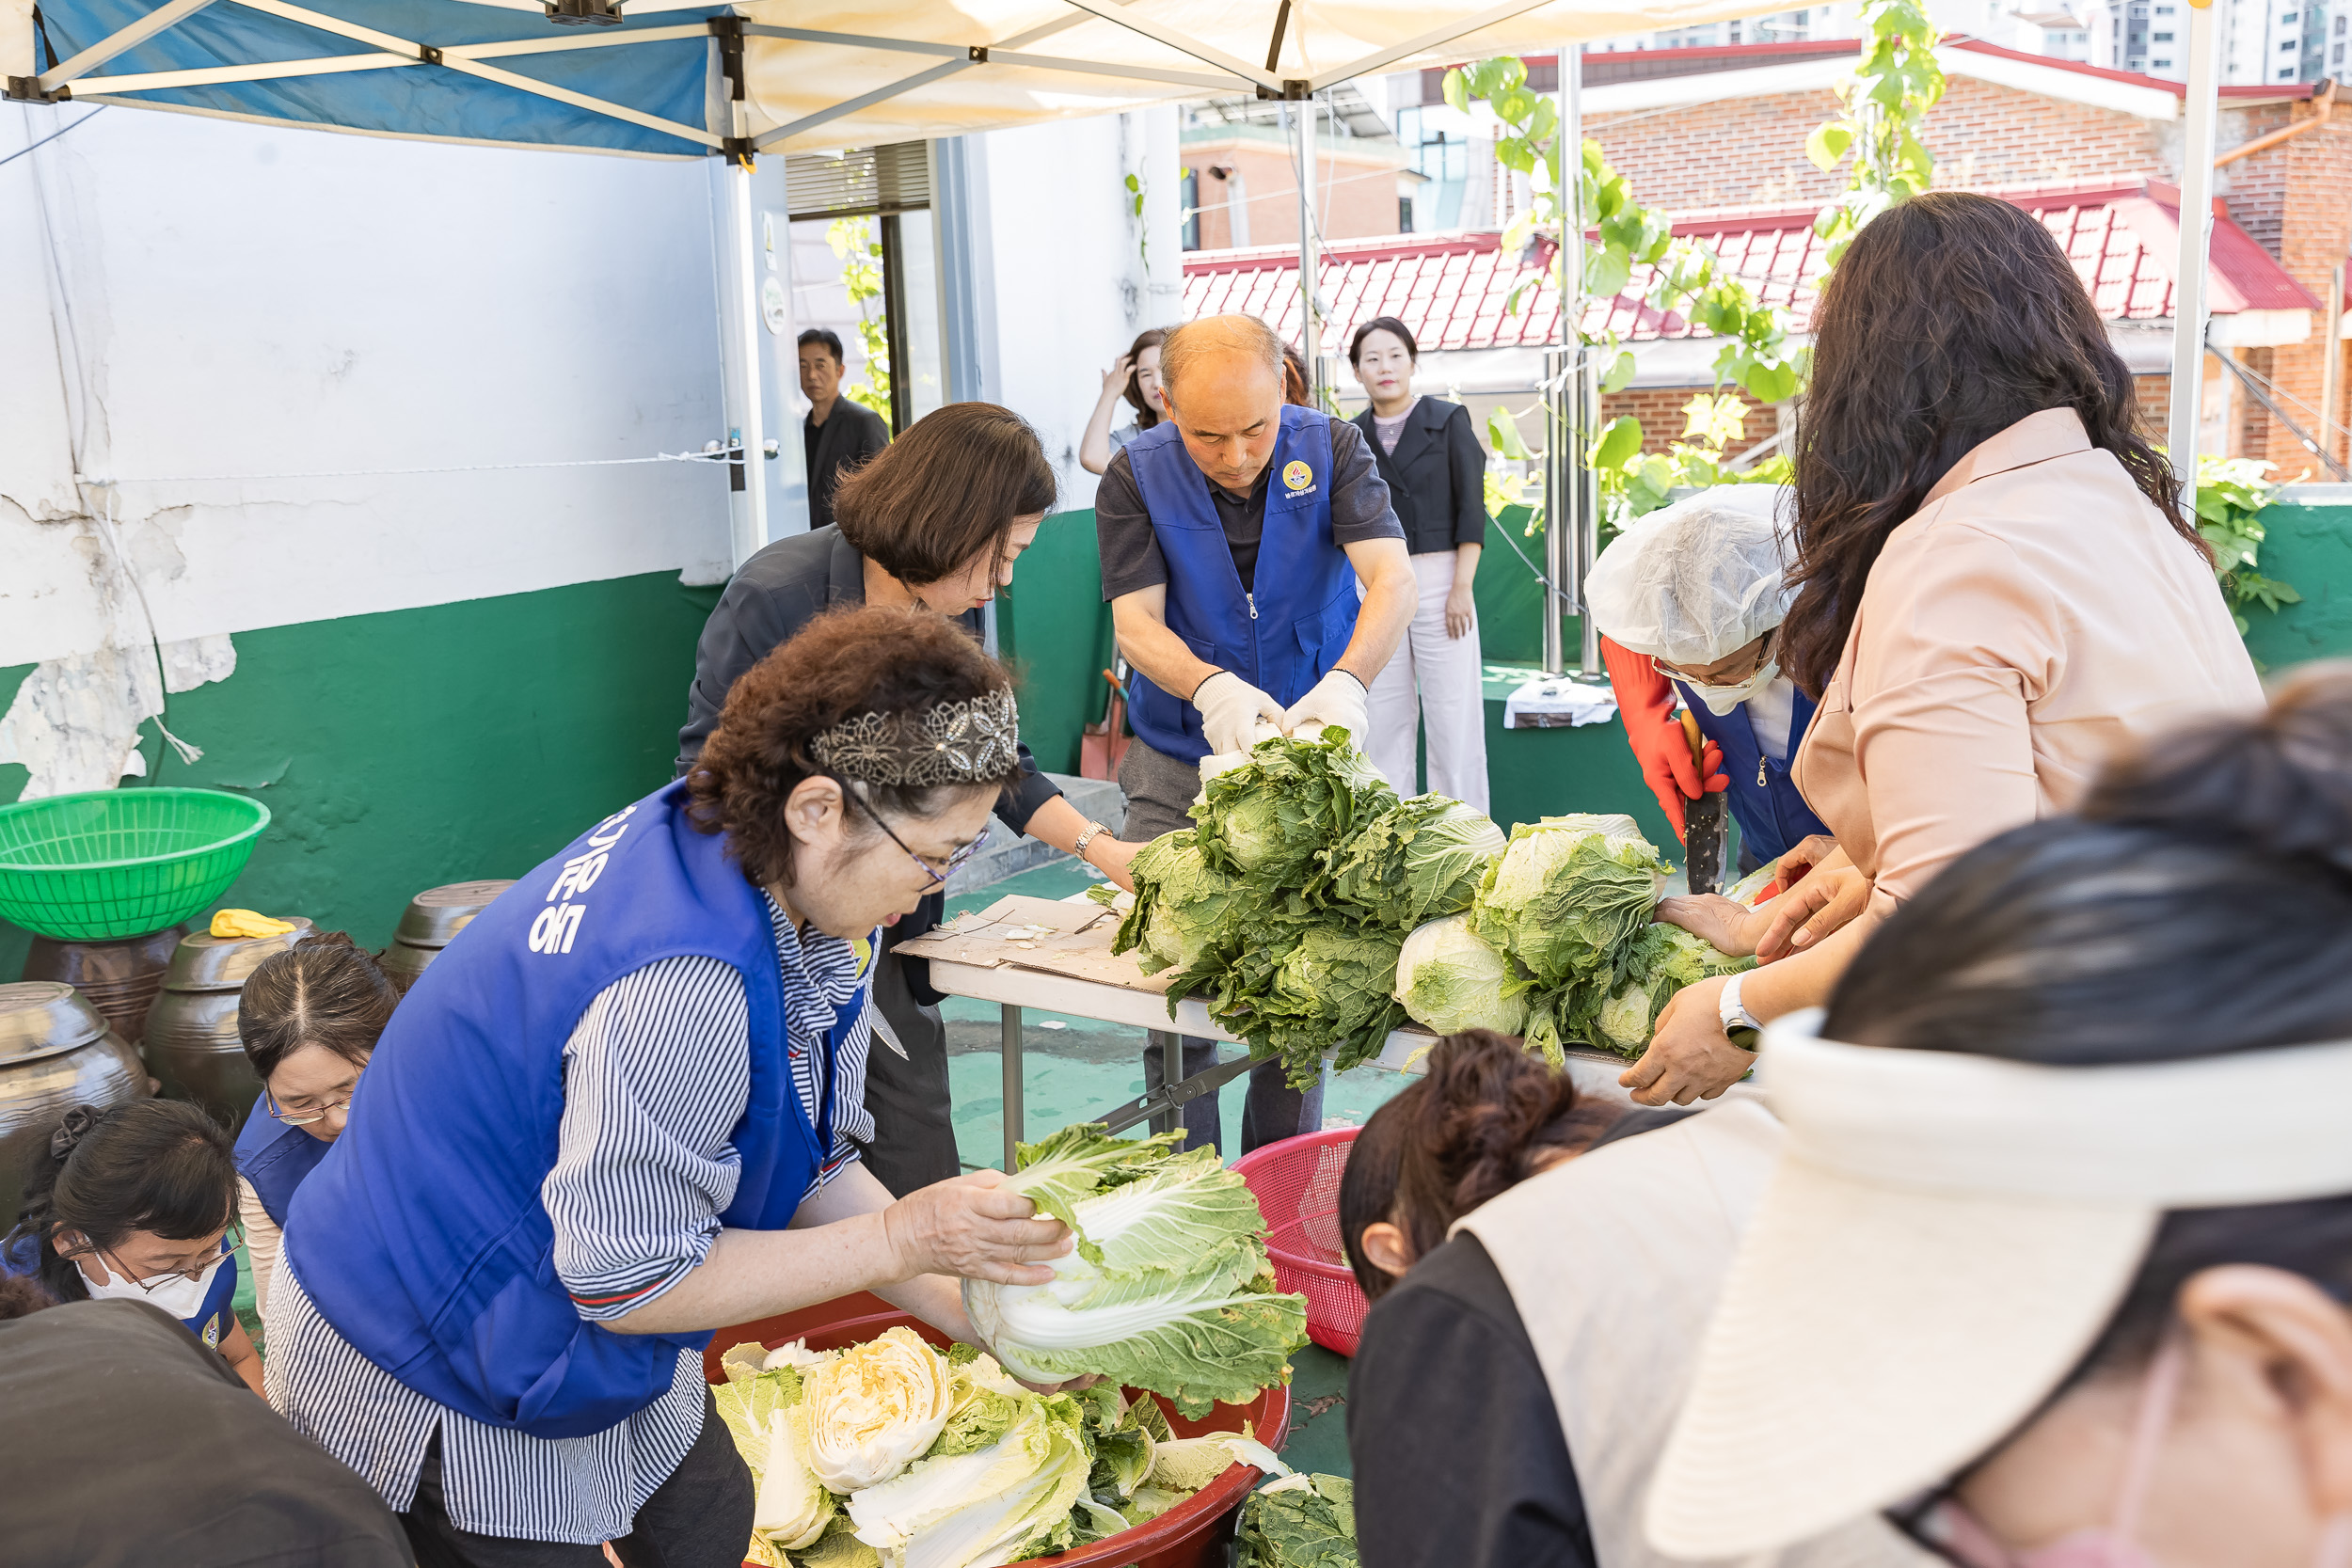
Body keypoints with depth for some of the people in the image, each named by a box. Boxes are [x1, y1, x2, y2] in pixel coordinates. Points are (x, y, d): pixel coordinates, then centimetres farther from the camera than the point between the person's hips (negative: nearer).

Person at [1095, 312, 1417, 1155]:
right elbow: (1135, 621, -16)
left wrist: (1346, 681, -40)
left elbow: (1393, 579, -20)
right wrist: (1211, 688, -37)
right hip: (1180, 767, 0)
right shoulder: (1136, 476, -10)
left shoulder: (1329, 447, -9)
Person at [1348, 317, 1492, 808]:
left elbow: (1471, 509, -2)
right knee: (1384, 717, 5)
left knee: (1453, 712, -3)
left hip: (1437, 578, -3)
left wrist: (1462, 588, -10)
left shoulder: (1448, 420, 2)